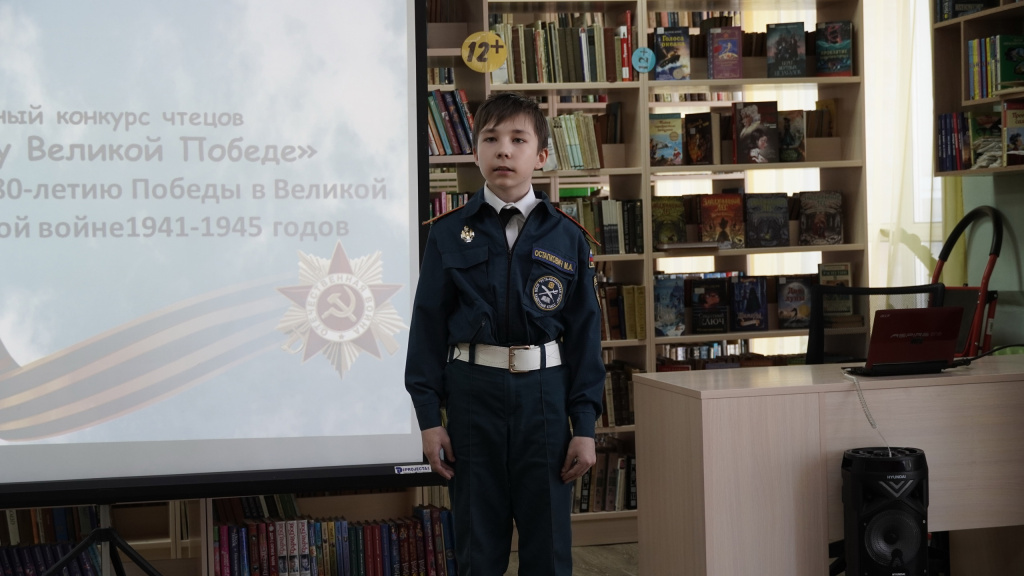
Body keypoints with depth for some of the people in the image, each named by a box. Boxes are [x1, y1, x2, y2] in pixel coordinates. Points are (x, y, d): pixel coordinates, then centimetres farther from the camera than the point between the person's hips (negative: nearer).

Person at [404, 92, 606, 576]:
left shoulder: (567, 238, 3)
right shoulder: (449, 234, 2)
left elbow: (584, 332, 4)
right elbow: (428, 324, 3)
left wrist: (585, 426, 1)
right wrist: (429, 417, -2)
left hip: (544, 392, 1)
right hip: (472, 390, 0)